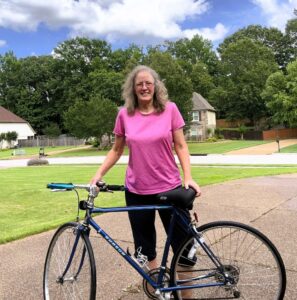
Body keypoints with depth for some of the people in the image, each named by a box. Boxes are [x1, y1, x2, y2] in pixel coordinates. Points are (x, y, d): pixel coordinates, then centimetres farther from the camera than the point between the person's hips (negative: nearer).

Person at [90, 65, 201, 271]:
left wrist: (188, 177, -11)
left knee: (182, 245, 6)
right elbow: (116, 150, 10)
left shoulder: (170, 109, -3)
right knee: (145, 249, 13)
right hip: (137, 191, 2)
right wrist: (99, 174, 0)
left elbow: (180, 146, -1)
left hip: (170, 188, -1)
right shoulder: (125, 115, 0)